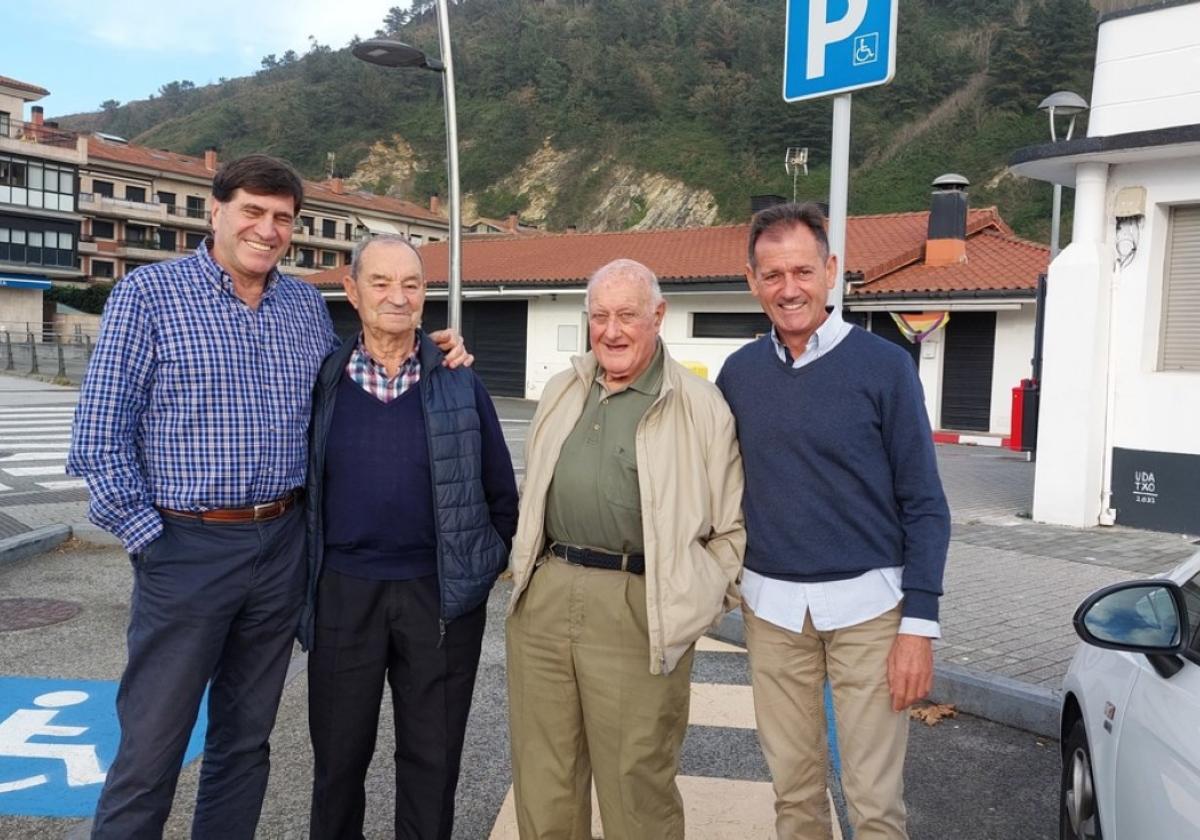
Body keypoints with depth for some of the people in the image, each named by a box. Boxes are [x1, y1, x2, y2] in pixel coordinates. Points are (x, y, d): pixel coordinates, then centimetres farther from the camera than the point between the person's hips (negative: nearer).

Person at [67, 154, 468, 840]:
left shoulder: (308, 305, 8)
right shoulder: (149, 293, -6)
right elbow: (99, 437, -7)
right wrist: (150, 537, -10)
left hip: (283, 545, 5)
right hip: (187, 546, -4)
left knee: (247, 739, 16)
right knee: (151, 748, 4)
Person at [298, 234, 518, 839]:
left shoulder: (461, 386, 2)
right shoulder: (322, 384, 3)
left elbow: (501, 494, 7)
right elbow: (298, 487, 10)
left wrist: (486, 567, 4)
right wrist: (304, 578, 7)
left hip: (439, 594, 0)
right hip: (343, 592, 1)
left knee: (431, 757, 12)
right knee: (339, 753, 15)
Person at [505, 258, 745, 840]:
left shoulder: (701, 407, -1)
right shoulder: (562, 392, 15)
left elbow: (730, 525, 2)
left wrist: (699, 601, -4)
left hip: (638, 611, -5)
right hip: (542, 600, 5)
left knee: (635, 783, 5)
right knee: (542, 777, 13)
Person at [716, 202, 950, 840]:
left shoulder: (883, 366, -6)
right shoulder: (739, 372, 4)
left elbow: (925, 505, -6)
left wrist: (918, 624, -10)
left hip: (866, 607, -3)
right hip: (771, 607, 3)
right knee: (793, 787, 13)